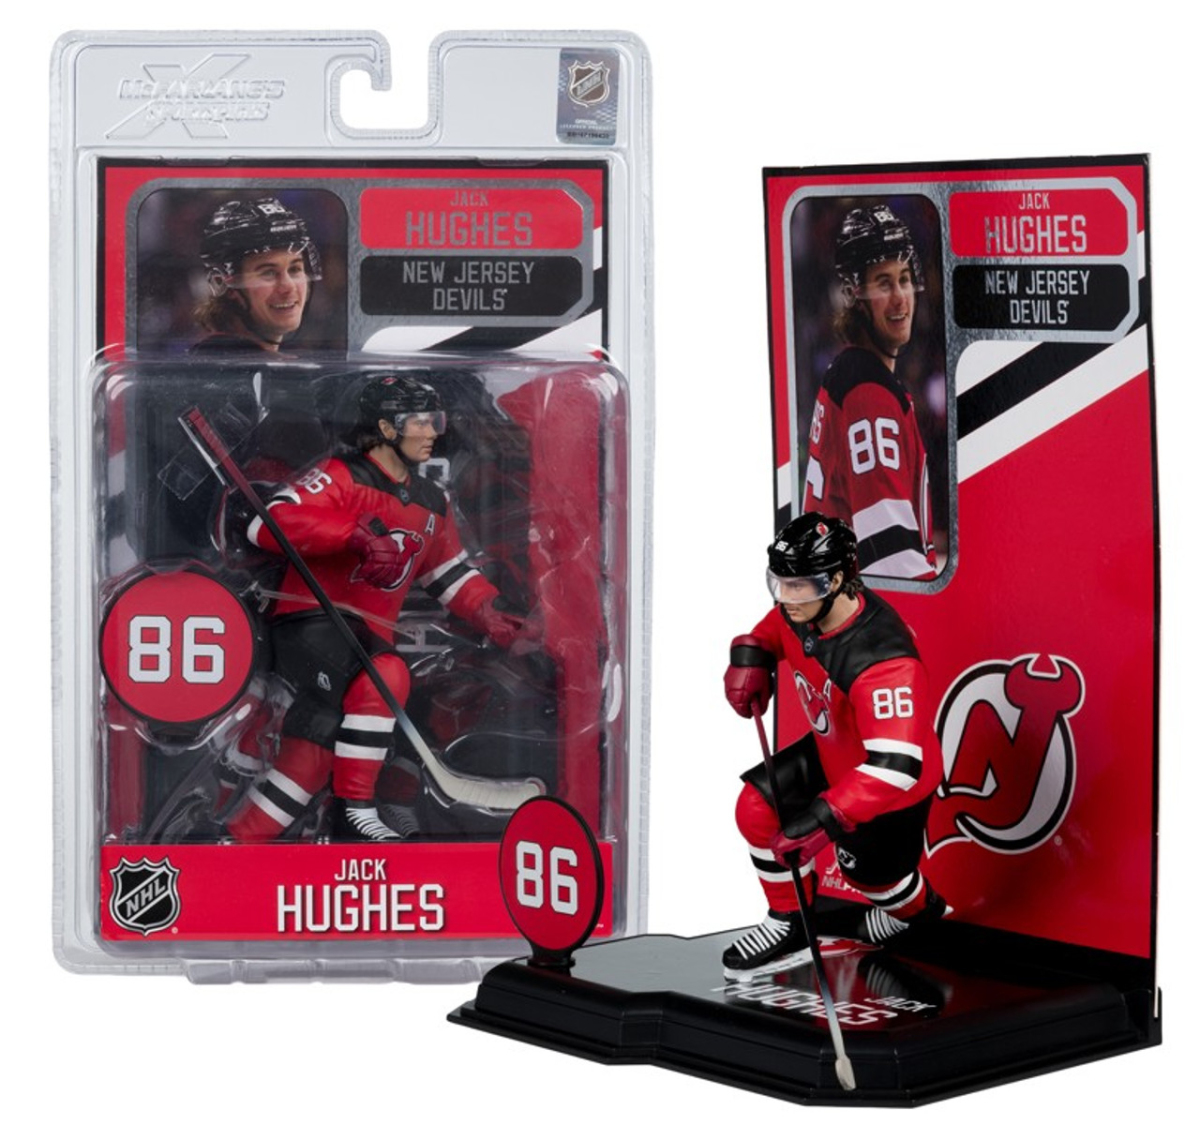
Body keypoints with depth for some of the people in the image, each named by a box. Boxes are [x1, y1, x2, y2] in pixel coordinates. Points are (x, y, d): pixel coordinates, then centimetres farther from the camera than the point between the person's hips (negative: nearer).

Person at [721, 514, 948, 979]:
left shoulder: (881, 660, -43)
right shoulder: (802, 608, -18)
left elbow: (895, 766, -47)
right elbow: (775, 628, 10)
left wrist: (823, 819, -50)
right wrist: (752, 656, -10)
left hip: (896, 781, -7)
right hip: (833, 752, 7)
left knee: (867, 871, 12)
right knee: (759, 808, -3)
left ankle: (918, 907, 48)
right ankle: (788, 924, 14)